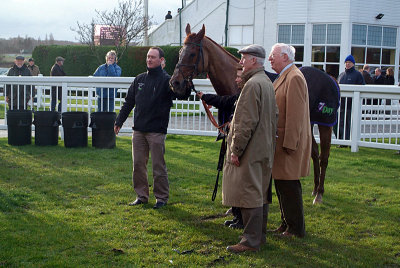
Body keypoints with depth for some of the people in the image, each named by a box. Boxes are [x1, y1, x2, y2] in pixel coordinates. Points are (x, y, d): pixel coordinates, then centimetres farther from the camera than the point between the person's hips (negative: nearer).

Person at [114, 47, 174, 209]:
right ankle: (141, 196, 20)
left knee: (158, 166, 0)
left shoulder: (166, 80, -4)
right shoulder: (139, 79, 12)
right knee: (138, 165, 8)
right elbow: (128, 102, 17)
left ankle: (162, 197, 11)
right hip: (139, 130, 5)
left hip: (157, 131, -5)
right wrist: (119, 121, 15)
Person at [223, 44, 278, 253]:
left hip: (251, 150, -10)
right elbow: (273, 116, 20)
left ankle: (251, 240, -3)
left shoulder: (253, 84, -17)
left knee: (250, 195, -6)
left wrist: (236, 149, -17)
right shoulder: (268, 83, 15)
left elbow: (246, 122, -22)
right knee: (261, 194, 15)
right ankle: (260, 235, 25)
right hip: (265, 149, 10)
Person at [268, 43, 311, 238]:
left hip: (289, 142, -10)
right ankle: (287, 224, 26)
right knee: (281, 185, 16)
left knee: (288, 186, -3)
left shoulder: (294, 78, -16)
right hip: (280, 141, 10)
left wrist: (289, 144, -23)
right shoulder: (283, 77, 16)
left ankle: (296, 229, 7)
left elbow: (295, 115, -21)